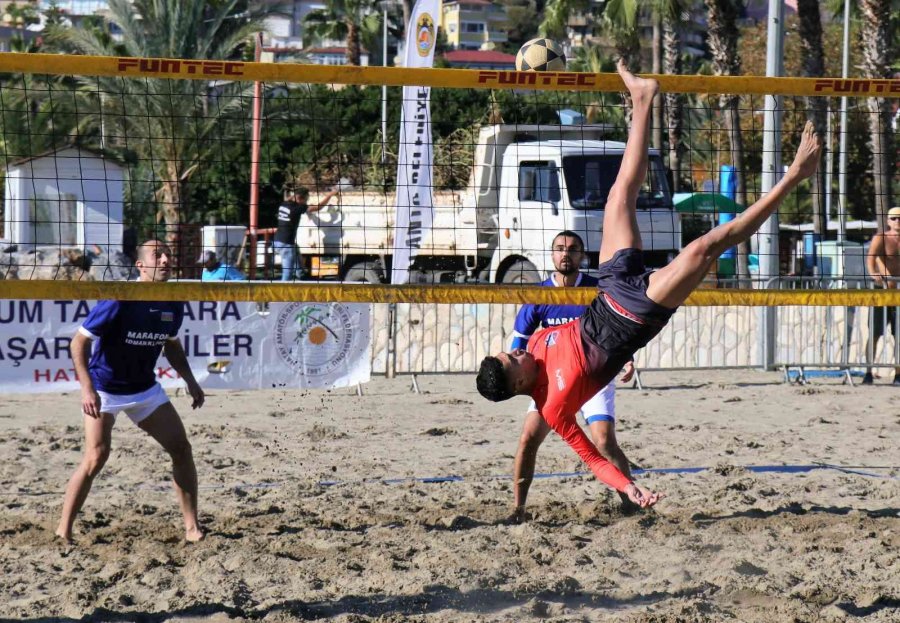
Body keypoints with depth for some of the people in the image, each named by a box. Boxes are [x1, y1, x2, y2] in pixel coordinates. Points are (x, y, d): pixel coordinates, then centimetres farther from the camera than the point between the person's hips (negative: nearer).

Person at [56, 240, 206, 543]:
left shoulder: (173, 304, -4)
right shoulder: (119, 301, -23)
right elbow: (79, 341, -20)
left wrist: (189, 380, 5)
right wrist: (87, 389, -29)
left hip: (145, 388, 6)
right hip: (104, 389, -6)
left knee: (181, 448, -1)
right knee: (97, 456, -19)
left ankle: (192, 528, 9)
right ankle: (63, 532, -9)